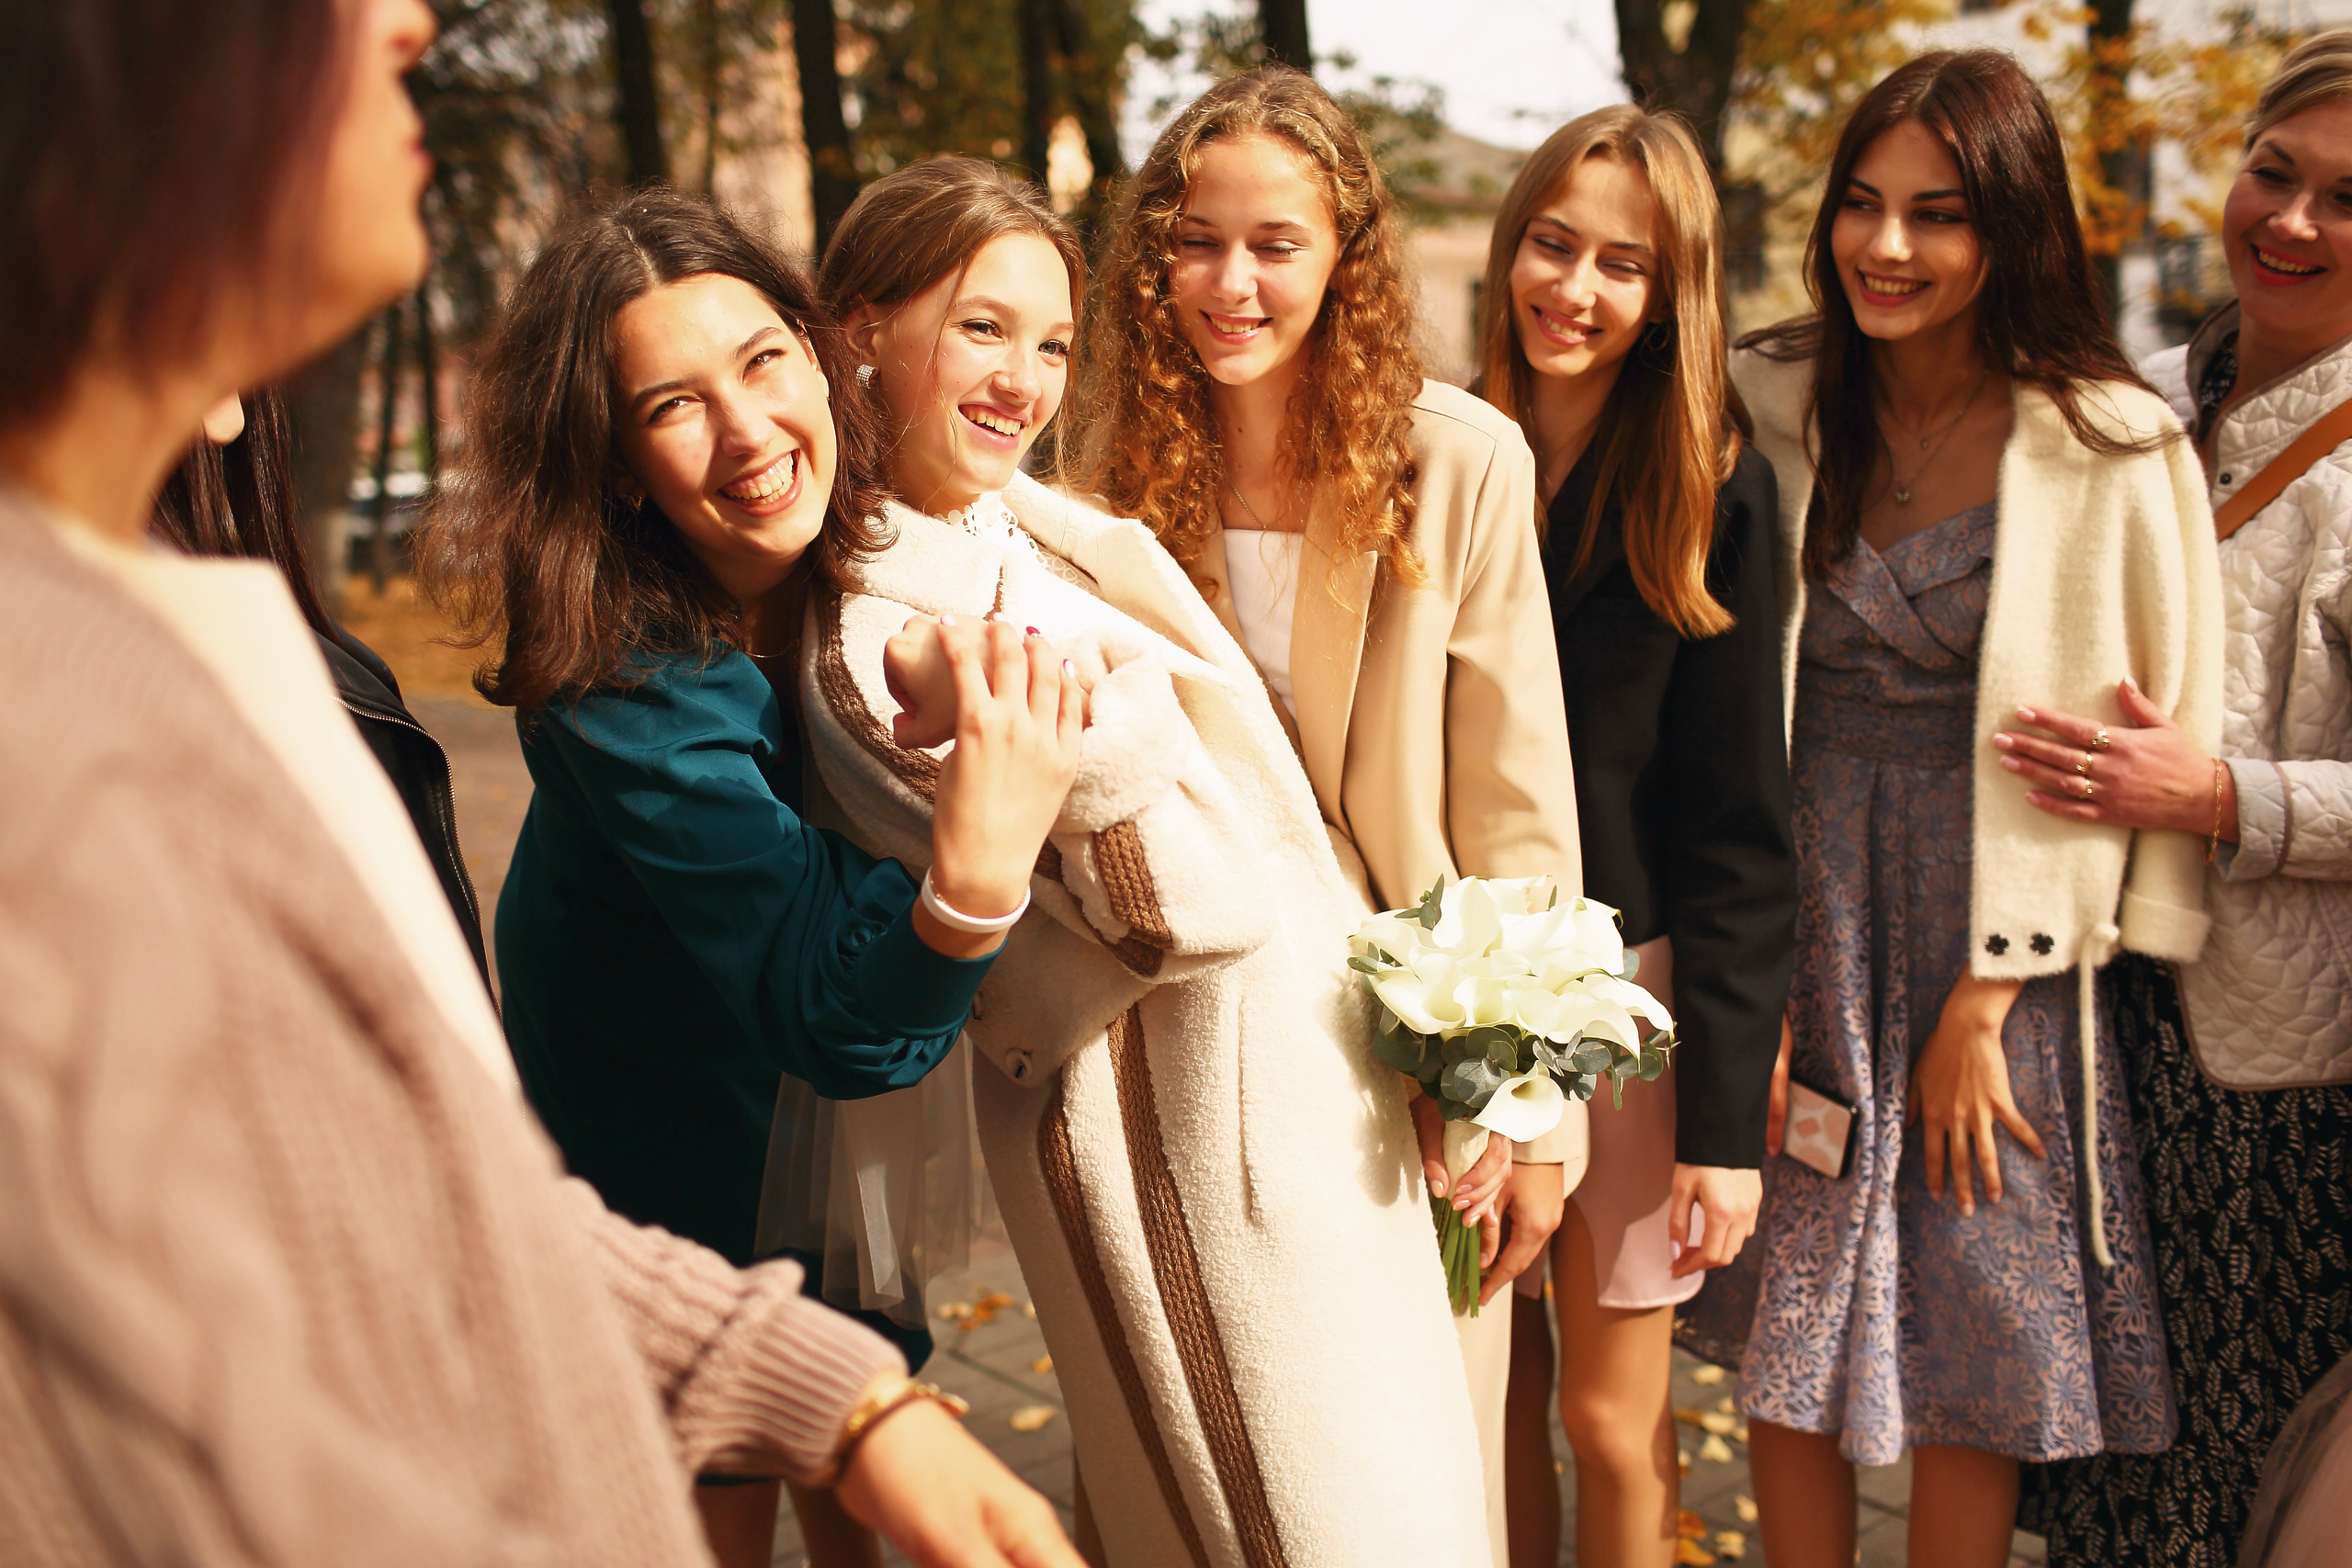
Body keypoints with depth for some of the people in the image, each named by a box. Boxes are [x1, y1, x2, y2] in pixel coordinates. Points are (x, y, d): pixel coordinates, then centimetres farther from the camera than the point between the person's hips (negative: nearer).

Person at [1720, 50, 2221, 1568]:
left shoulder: (2114, 448, -9)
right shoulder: (1774, 403, -1)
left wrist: (1984, 1004, -8)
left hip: (2000, 929, -2)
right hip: (1799, 906, 3)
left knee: (1981, 1331, 7)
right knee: (1795, 1320, 9)